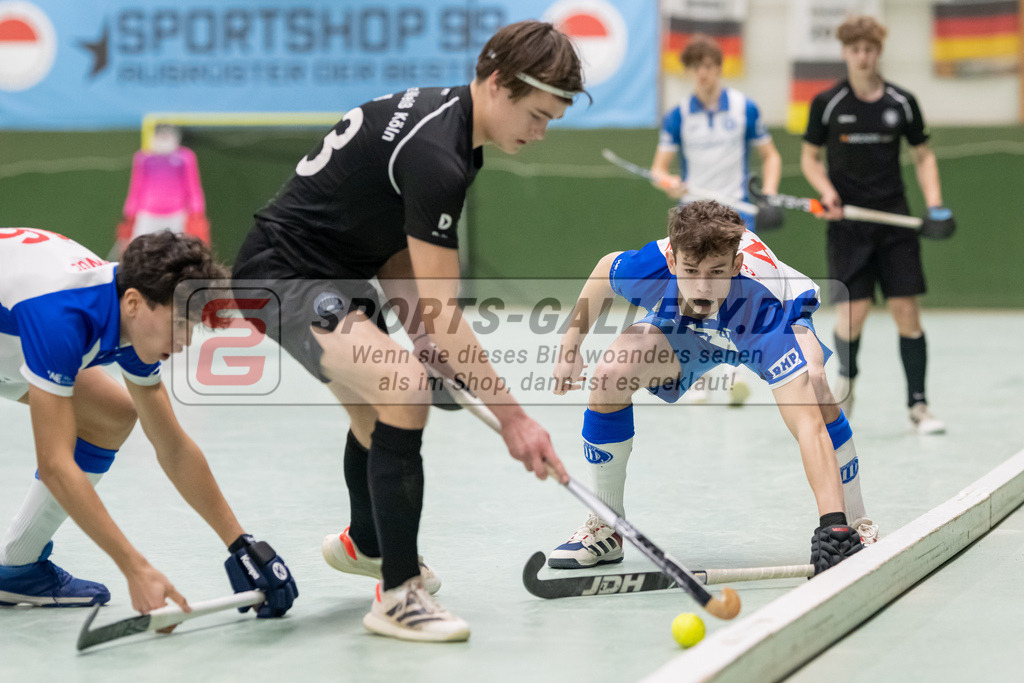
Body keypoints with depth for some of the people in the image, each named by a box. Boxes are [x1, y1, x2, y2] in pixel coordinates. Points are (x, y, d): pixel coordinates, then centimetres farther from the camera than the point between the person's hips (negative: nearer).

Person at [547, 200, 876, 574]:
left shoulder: (764, 308, -46)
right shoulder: (649, 267, -38)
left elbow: (807, 424, -53)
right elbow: (605, 267, -10)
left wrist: (831, 523, -63)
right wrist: (570, 347, -4)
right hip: (682, 328, 3)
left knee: (812, 387, -33)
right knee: (609, 378, -19)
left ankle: (853, 527, -13)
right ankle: (604, 529, 2)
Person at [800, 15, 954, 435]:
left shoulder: (902, 102, 3)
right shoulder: (827, 104, 0)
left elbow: (923, 155, 13)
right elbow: (810, 157, 10)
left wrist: (934, 203, -1)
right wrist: (828, 192, -9)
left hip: (895, 222, 1)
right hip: (848, 224, -1)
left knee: (907, 313, -4)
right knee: (852, 314, -8)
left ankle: (918, 407, 4)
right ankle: (846, 378, 24)